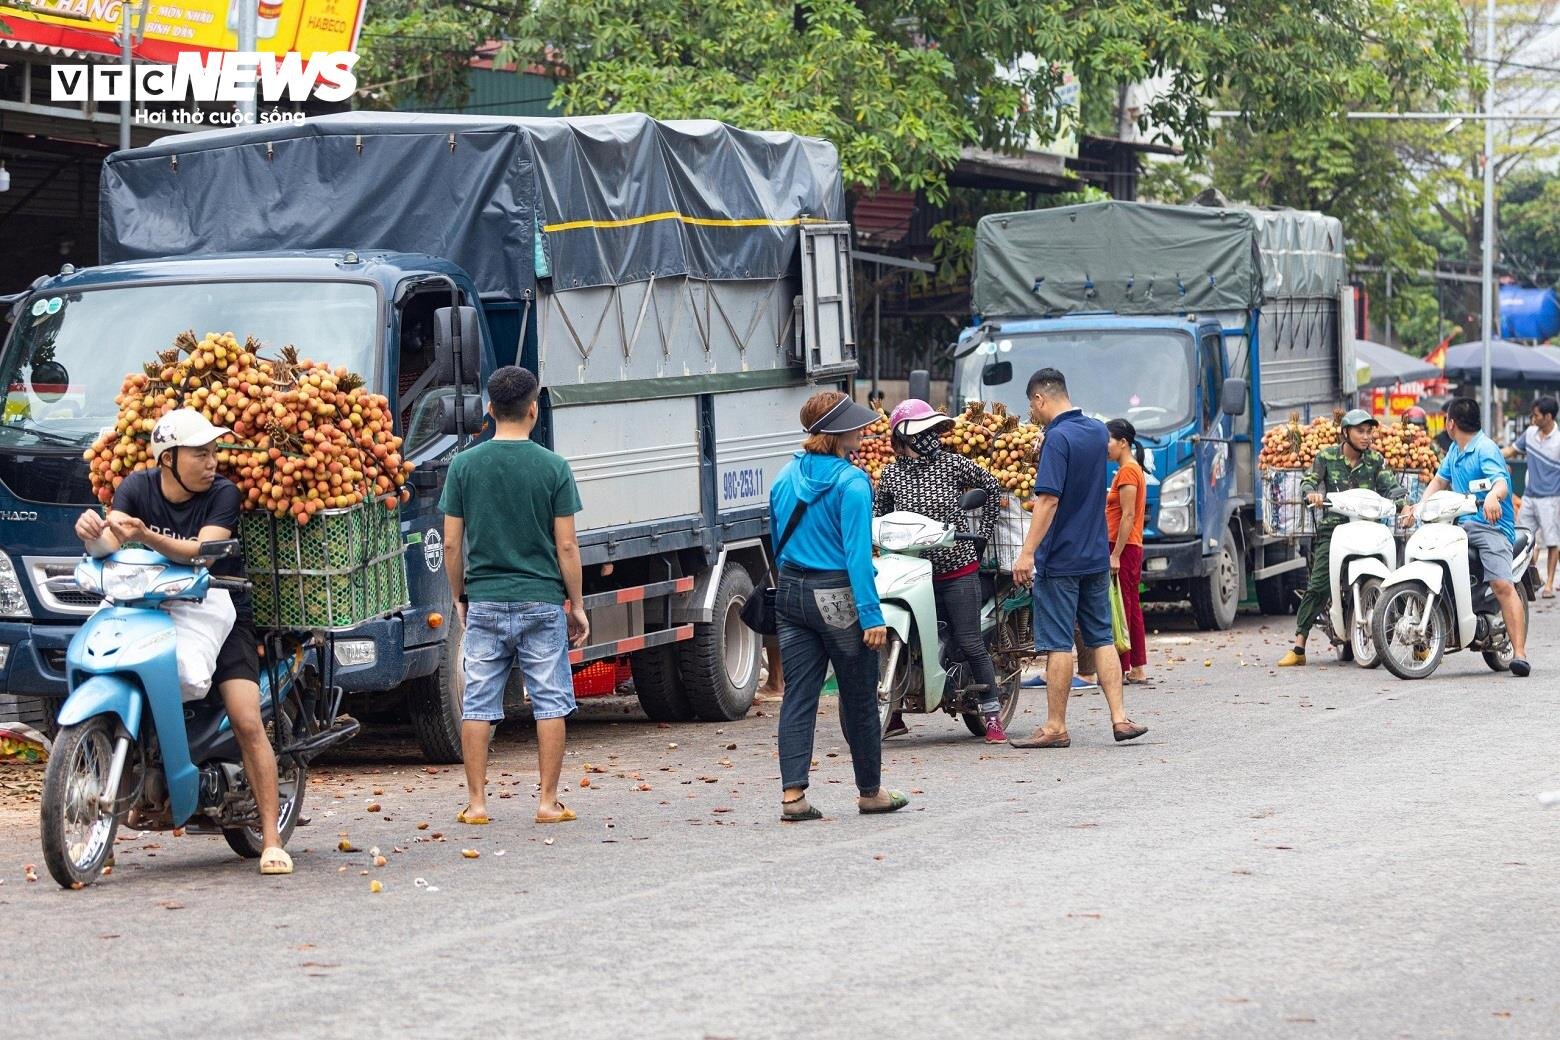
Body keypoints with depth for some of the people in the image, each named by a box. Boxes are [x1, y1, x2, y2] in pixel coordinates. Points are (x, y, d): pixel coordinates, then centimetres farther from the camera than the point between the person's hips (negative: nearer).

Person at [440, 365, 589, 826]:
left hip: (484, 602, 2)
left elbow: (452, 544, 1)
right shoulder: (552, 467, -5)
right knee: (550, 703, 6)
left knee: (478, 705, 7)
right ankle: (548, 802, 6)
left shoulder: (464, 465, 0)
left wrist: (460, 598, 14)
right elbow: (566, 546, -4)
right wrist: (577, 605, 5)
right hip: (541, 601, -2)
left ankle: (476, 803, 7)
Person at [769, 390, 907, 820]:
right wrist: (871, 614, -17)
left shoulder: (786, 478, 8)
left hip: (792, 592, 6)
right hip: (837, 597, -6)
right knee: (859, 700, 8)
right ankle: (870, 792, 20)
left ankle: (792, 793, -6)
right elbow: (858, 554, -18)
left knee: (798, 695, 4)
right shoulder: (851, 483, -14)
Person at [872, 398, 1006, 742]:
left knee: (971, 644, -2)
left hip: (958, 569, -2)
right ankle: (893, 713, 13)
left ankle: (993, 716, 6)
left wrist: (983, 533, 8)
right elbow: (878, 515, 18)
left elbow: (993, 489, 12)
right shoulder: (890, 475, 3)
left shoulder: (954, 465, -1)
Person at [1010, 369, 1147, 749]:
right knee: (1102, 638, 12)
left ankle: (1055, 727, 2)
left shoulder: (1058, 438, -16)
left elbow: (1049, 499, -23)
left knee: (1058, 644, -2)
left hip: (1060, 557, -8)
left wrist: (1027, 552, -24)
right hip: (1096, 556, 8)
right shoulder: (1098, 431, 9)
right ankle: (1119, 718, 6)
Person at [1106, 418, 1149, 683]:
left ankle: (1122, 669, -9)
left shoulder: (1127, 471, -12)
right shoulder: (1134, 470, 18)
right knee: (1132, 609, 11)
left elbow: (1128, 516, -19)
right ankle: (1138, 669, 14)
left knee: (1120, 609, -9)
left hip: (1123, 548, -10)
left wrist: (1115, 554, -20)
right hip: (1132, 549, 10)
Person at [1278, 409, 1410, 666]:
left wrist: (1403, 502, -18)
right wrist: (1311, 493, -23)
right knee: (1318, 586, -11)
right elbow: (1309, 480, 1)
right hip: (1333, 528, -2)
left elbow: (1390, 486, 3)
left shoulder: (1375, 460, 12)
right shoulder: (1326, 456, 8)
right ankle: (1298, 648, -11)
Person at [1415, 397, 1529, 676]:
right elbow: (1440, 481, 30)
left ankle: (1520, 653, -30)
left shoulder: (1485, 449, -8)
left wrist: (1492, 496, -46)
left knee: (1503, 585, -23)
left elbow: (1501, 483, -22)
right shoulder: (1455, 450, 20)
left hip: (1491, 525, -9)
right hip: (1461, 524, 9)